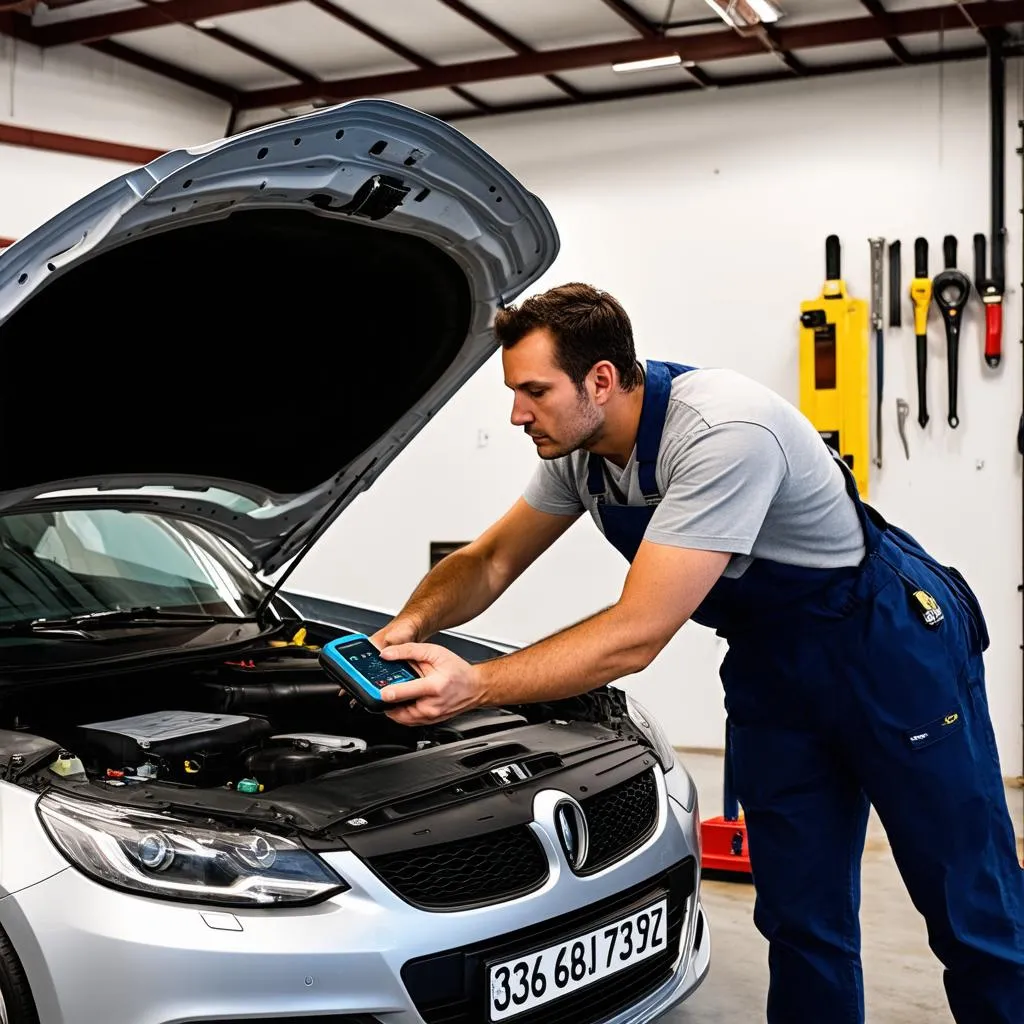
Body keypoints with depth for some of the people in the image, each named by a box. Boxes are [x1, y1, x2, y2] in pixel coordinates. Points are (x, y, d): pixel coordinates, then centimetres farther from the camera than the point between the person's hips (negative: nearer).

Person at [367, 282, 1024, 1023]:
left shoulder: (724, 433, -33)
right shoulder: (581, 451, -7)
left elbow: (638, 635, -34)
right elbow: (491, 561, 3)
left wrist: (473, 689, -36)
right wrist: (412, 624, -17)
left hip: (890, 643, -7)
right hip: (771, 668, 7)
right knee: (800, 921, 9)